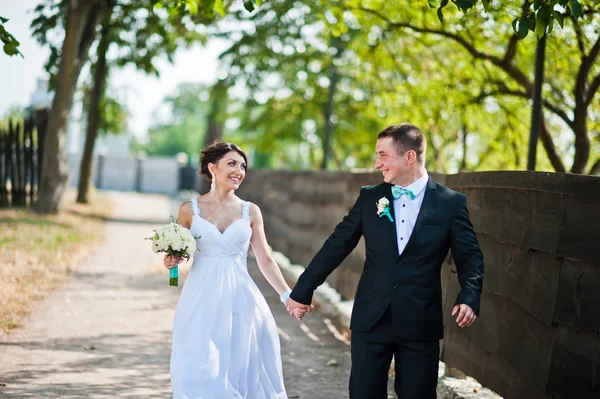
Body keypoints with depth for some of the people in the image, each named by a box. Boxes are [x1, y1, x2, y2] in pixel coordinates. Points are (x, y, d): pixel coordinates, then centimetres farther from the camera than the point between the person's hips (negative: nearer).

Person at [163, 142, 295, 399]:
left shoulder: (250, 211, 5)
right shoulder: (190, 210, 2)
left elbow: (265, 261, 7)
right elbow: (176, 254, 12)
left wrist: (287, 295, -1)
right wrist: (171, 261, -11)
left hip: (239, 300, 1)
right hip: (202, 301, -1)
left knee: (240, 368, 2)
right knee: (200, 371, -3)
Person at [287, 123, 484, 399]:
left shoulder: (451, 203, -2)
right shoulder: (369, 197, 4)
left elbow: (470, 257, -1)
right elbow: (336, 246, 8)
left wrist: (469, 298, -18)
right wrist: (303, 290, 9)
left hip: (420, 323, -2)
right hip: (371, 319, 2)